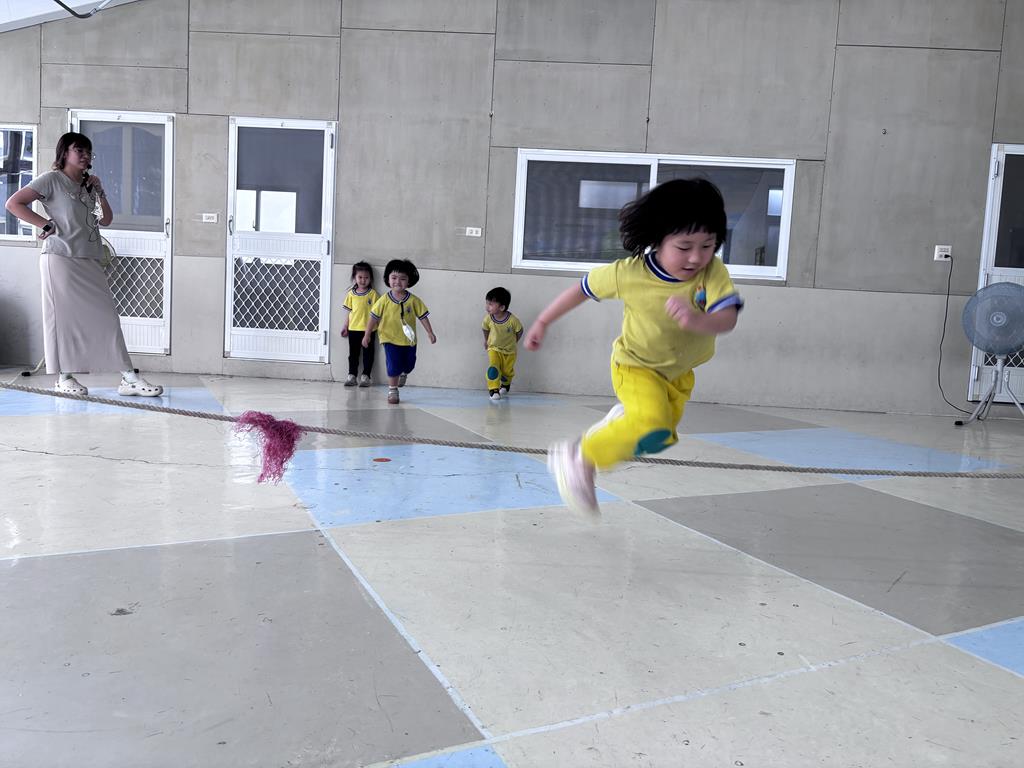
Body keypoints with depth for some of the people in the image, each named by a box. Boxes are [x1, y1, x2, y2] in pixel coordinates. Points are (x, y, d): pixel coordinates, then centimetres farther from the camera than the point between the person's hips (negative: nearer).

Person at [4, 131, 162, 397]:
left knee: (107, 317, 0)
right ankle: (63, 377, 9)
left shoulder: (88, 185, 19)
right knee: (64, 317, -1)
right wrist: (46, 224, -10)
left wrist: (100, 193, 6)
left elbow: (106, 220, 17)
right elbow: (14, 203, -6)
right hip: (61, 258, -6)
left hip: (90, 262, 6)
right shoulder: (52, 180, 0)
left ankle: (129, 379, -3)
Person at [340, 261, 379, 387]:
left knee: (368, 353, 4)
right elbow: (349, 311, 10)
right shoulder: (351, 294, 5)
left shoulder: (373, 293, -3)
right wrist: (345, 326, 10)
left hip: (368, 329, -3)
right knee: (353, 353, 9)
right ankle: (352, 375, 16)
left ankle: (365, 376, 10)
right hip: (353, 328, 3)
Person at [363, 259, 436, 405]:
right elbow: (374, 317, -4)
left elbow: (423, 316, -1)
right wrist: (367, 335, -2)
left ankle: (403, 373, 50)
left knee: (409, 365, 15)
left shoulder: (414, 300, -8)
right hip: (390, 339, -2)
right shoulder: (384, 300, -10)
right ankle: (392, 391, 9)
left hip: (409, 340, 2)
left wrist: (430, 333, -3)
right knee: (393, 366, -7)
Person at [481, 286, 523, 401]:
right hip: (494, 349, 0)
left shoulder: (513, 320, -29)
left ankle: (505, 385, 46)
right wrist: (486, 340, 14)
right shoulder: (488, 319, -21)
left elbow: (519, 331, -9)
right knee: (493, 368, -22)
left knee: (507, 371, 15)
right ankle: (493, 390, -15)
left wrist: (513, 342, 2)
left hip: (509, 351, 0)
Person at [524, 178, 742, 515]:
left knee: (663, 438, 20)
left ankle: (622, 418, 50)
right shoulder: (629, 273, -28)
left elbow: (728, 319, -36)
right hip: (637, 365, -4)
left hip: (681, 370, 5)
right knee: (651, 426, -30)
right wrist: (543, 322, -4)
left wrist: (696, 321, -58)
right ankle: (580, 459, -11)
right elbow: (583, 289, -13)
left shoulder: (714, 272, -24)